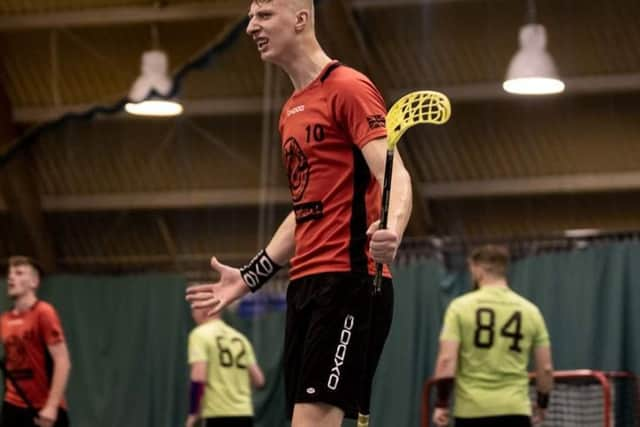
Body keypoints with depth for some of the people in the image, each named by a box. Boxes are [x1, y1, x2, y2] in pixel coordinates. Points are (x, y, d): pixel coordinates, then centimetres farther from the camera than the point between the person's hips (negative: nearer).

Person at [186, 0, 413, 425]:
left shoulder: (348, 87, -7)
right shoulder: (291, 111, 20)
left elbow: (394, 176, -17)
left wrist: (391, 231, -38)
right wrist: (249, 277, 26)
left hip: (349, 281, -9)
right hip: (305, 284, 9)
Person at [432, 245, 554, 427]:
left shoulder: (461, 306, -1)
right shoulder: (529, 310, 7)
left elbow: (447, 360, -9)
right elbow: (545, 368, 9)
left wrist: (441, 404, -3)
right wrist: (542, 405, 24)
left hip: (472, 410, -1)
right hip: (515, 411, 1)